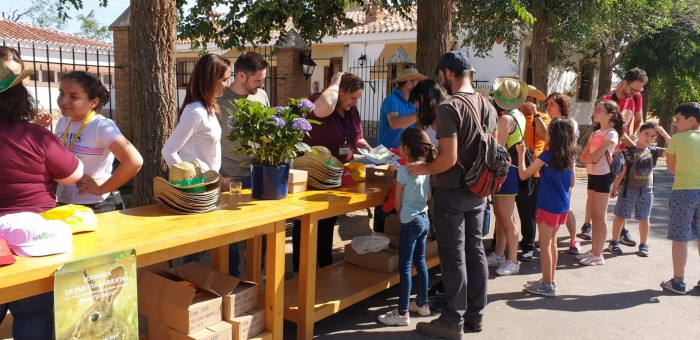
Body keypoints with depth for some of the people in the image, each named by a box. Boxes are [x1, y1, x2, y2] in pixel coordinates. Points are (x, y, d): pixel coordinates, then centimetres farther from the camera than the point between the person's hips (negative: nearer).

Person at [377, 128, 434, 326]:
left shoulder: (404, 170, -17)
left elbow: (397, 202, -9)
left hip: (410, 222, -8)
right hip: (424, 219, 8)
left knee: (404, 268, -2)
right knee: (420, 263, 18)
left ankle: (402, 313, 3)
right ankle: (422, 304, 30)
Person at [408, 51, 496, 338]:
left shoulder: (449, 107, -18)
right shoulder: (488, 106, 6)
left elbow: (449, 158, -23)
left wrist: (423, 169, -8)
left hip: (452, 192, -7)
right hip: (478, 191, 7)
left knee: (453, 255, 1)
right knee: (475, 250, 14)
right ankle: (475, 314, 26)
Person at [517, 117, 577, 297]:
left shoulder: (547, 156, -16)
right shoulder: (570, 156, 5)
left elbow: (523, 174, -12)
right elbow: (572, 183, 14)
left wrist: (521, 153, -2)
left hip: (548, 206, -7)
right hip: (563, 206, 7)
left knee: (545, 244, 2)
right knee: (552, 243, 17)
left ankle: (547, 285, 6)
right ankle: (549, 280, 26)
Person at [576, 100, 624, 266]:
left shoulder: (611, 134, -12)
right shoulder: (595, 133, 14)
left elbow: (594, 156, -20)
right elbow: (582, 157, 7)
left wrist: (587, 155, 0)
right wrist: (591, 157, -11)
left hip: (603, 176, -8)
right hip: (593, 175, 8)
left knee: (600, 216, -3)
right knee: (594, 215, 11)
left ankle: (598, 255, 2)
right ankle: (593, 250, 20)